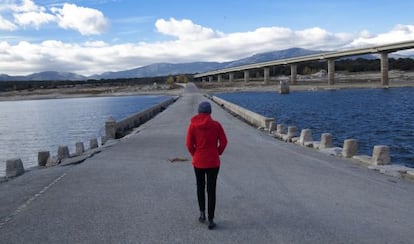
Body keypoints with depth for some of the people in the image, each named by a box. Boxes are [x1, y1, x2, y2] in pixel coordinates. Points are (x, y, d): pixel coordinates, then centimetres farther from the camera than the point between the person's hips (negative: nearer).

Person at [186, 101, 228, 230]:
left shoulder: (193, 125, -8)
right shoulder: (216, 124, -8)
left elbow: (189, 144, -8)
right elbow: (223, 142, -7)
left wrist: (195, 155, 8)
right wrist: (217, 153, 8)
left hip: (198, 162, 1)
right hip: (213, 162, -1)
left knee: (200, 187, 22)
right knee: (211, 190, 5)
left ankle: (202, 213, 21)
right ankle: (211, 220, 6)